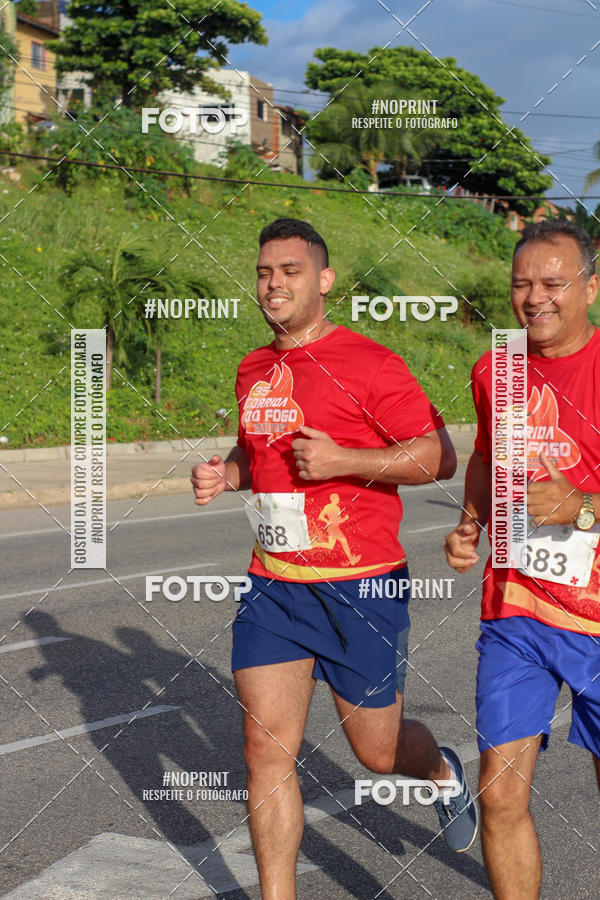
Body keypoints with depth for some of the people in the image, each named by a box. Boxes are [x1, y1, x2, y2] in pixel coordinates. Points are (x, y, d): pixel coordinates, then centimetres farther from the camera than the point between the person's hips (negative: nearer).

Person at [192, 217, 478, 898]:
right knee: (267, 752, -1)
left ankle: (442, 771, 46)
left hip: (362, 586, -5)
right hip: (272, 585, 5)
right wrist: (226, 473, 5)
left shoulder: (369, 363, -10)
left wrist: (342, 459, -20)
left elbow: (440, 457, -10)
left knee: (378, 752, 10)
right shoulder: (253, 370, 11)